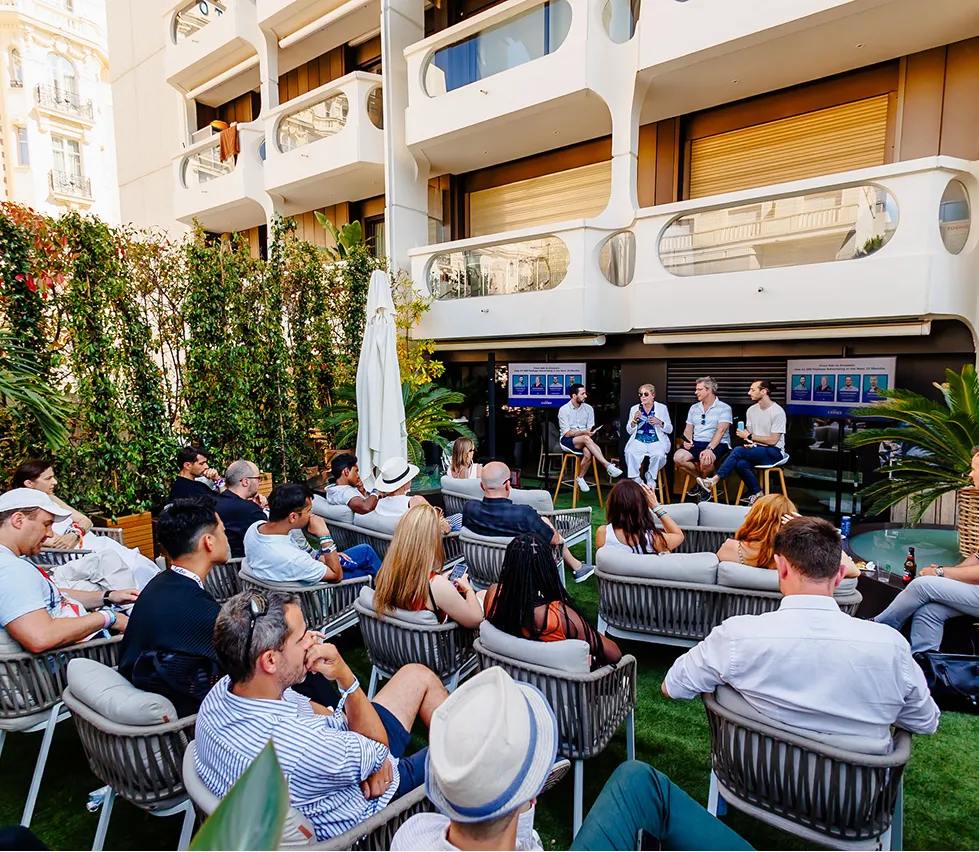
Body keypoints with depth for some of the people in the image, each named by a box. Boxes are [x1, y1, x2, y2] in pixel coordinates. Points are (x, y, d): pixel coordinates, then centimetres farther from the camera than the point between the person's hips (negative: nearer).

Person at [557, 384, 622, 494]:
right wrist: (584, 432, -24)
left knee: (588, 453, -32)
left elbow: (590, 430, 3)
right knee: (586, 439, -34)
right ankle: (608, 466, -35)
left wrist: (590, 432, -20)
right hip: (567, 441, -3)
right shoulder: (563, 410, -7)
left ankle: (580, 478, -10)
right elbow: (567, 433, -13)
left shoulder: (588, 409, 4)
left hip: (583, 441, 3)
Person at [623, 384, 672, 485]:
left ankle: (650, 477, -5)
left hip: (656, 441, -1)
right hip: (638, 441, 1)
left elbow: (670, 430, 8)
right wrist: (634, 419, -8)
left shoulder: (662, 408, 8)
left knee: (659, 455, -33)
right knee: (629, 453, -31)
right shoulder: (634, 409, 12)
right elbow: (629, 431, 12)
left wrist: (659, 422, -12)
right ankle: (635, 479, -14)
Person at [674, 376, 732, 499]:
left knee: (705, 461, -37)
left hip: (717, 444, -5)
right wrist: (687, 440, -9)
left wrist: (709, 449, -27)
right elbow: (688, 429, 15)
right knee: (678, 458, -22)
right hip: (696, 443, 5)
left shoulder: (724, 408, -2)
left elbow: (721, 431, -14)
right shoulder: (694, 408, 17)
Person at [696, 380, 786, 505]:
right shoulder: (751, 410, 8)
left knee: (738, 450, -29)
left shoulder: (777, 412, -12)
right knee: (740, 464, -29)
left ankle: (713, 481, -28)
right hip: (756, 450, 6)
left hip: (774, 452, -5)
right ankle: (756, 493, -8)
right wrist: (748, 443, -12)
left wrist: (749, 437, -12)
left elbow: (773, 441, -15)